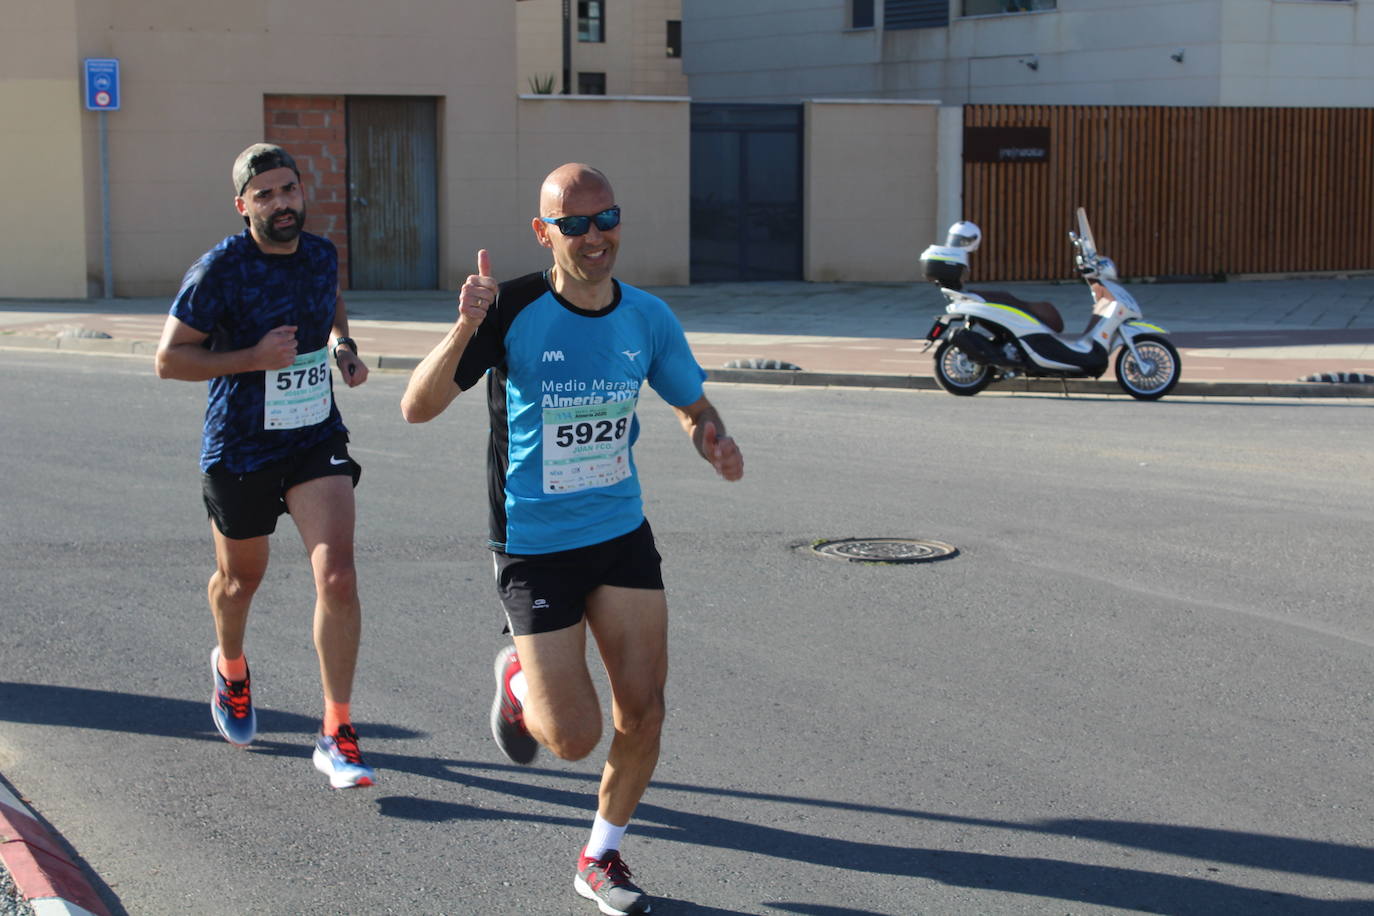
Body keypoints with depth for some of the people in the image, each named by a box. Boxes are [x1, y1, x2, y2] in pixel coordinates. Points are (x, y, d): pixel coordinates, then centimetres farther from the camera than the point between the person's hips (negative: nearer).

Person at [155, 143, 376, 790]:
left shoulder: (321, 255, 1)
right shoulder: (219, 270, -16)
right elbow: (169, 359, -13)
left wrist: (344, 346, 5)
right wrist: (253, 358, -23)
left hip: (317, 441, 3)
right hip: (239, 449, -2)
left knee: (337, 578, -14)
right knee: (241, 577, 19)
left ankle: (336, 735, -7)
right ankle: (231, 670, 54)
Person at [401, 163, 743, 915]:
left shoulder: (647, 317, -2)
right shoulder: (513, 311, -16)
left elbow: (692, 405, 13)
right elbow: (418, 409, -20)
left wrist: (715, 443, -10)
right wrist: (465, 329, -37)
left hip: (623, 535, 4)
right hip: (535, 548, -4)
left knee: (642, 715, 2)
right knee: (574, 738, -5)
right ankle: (518, 681, 31)